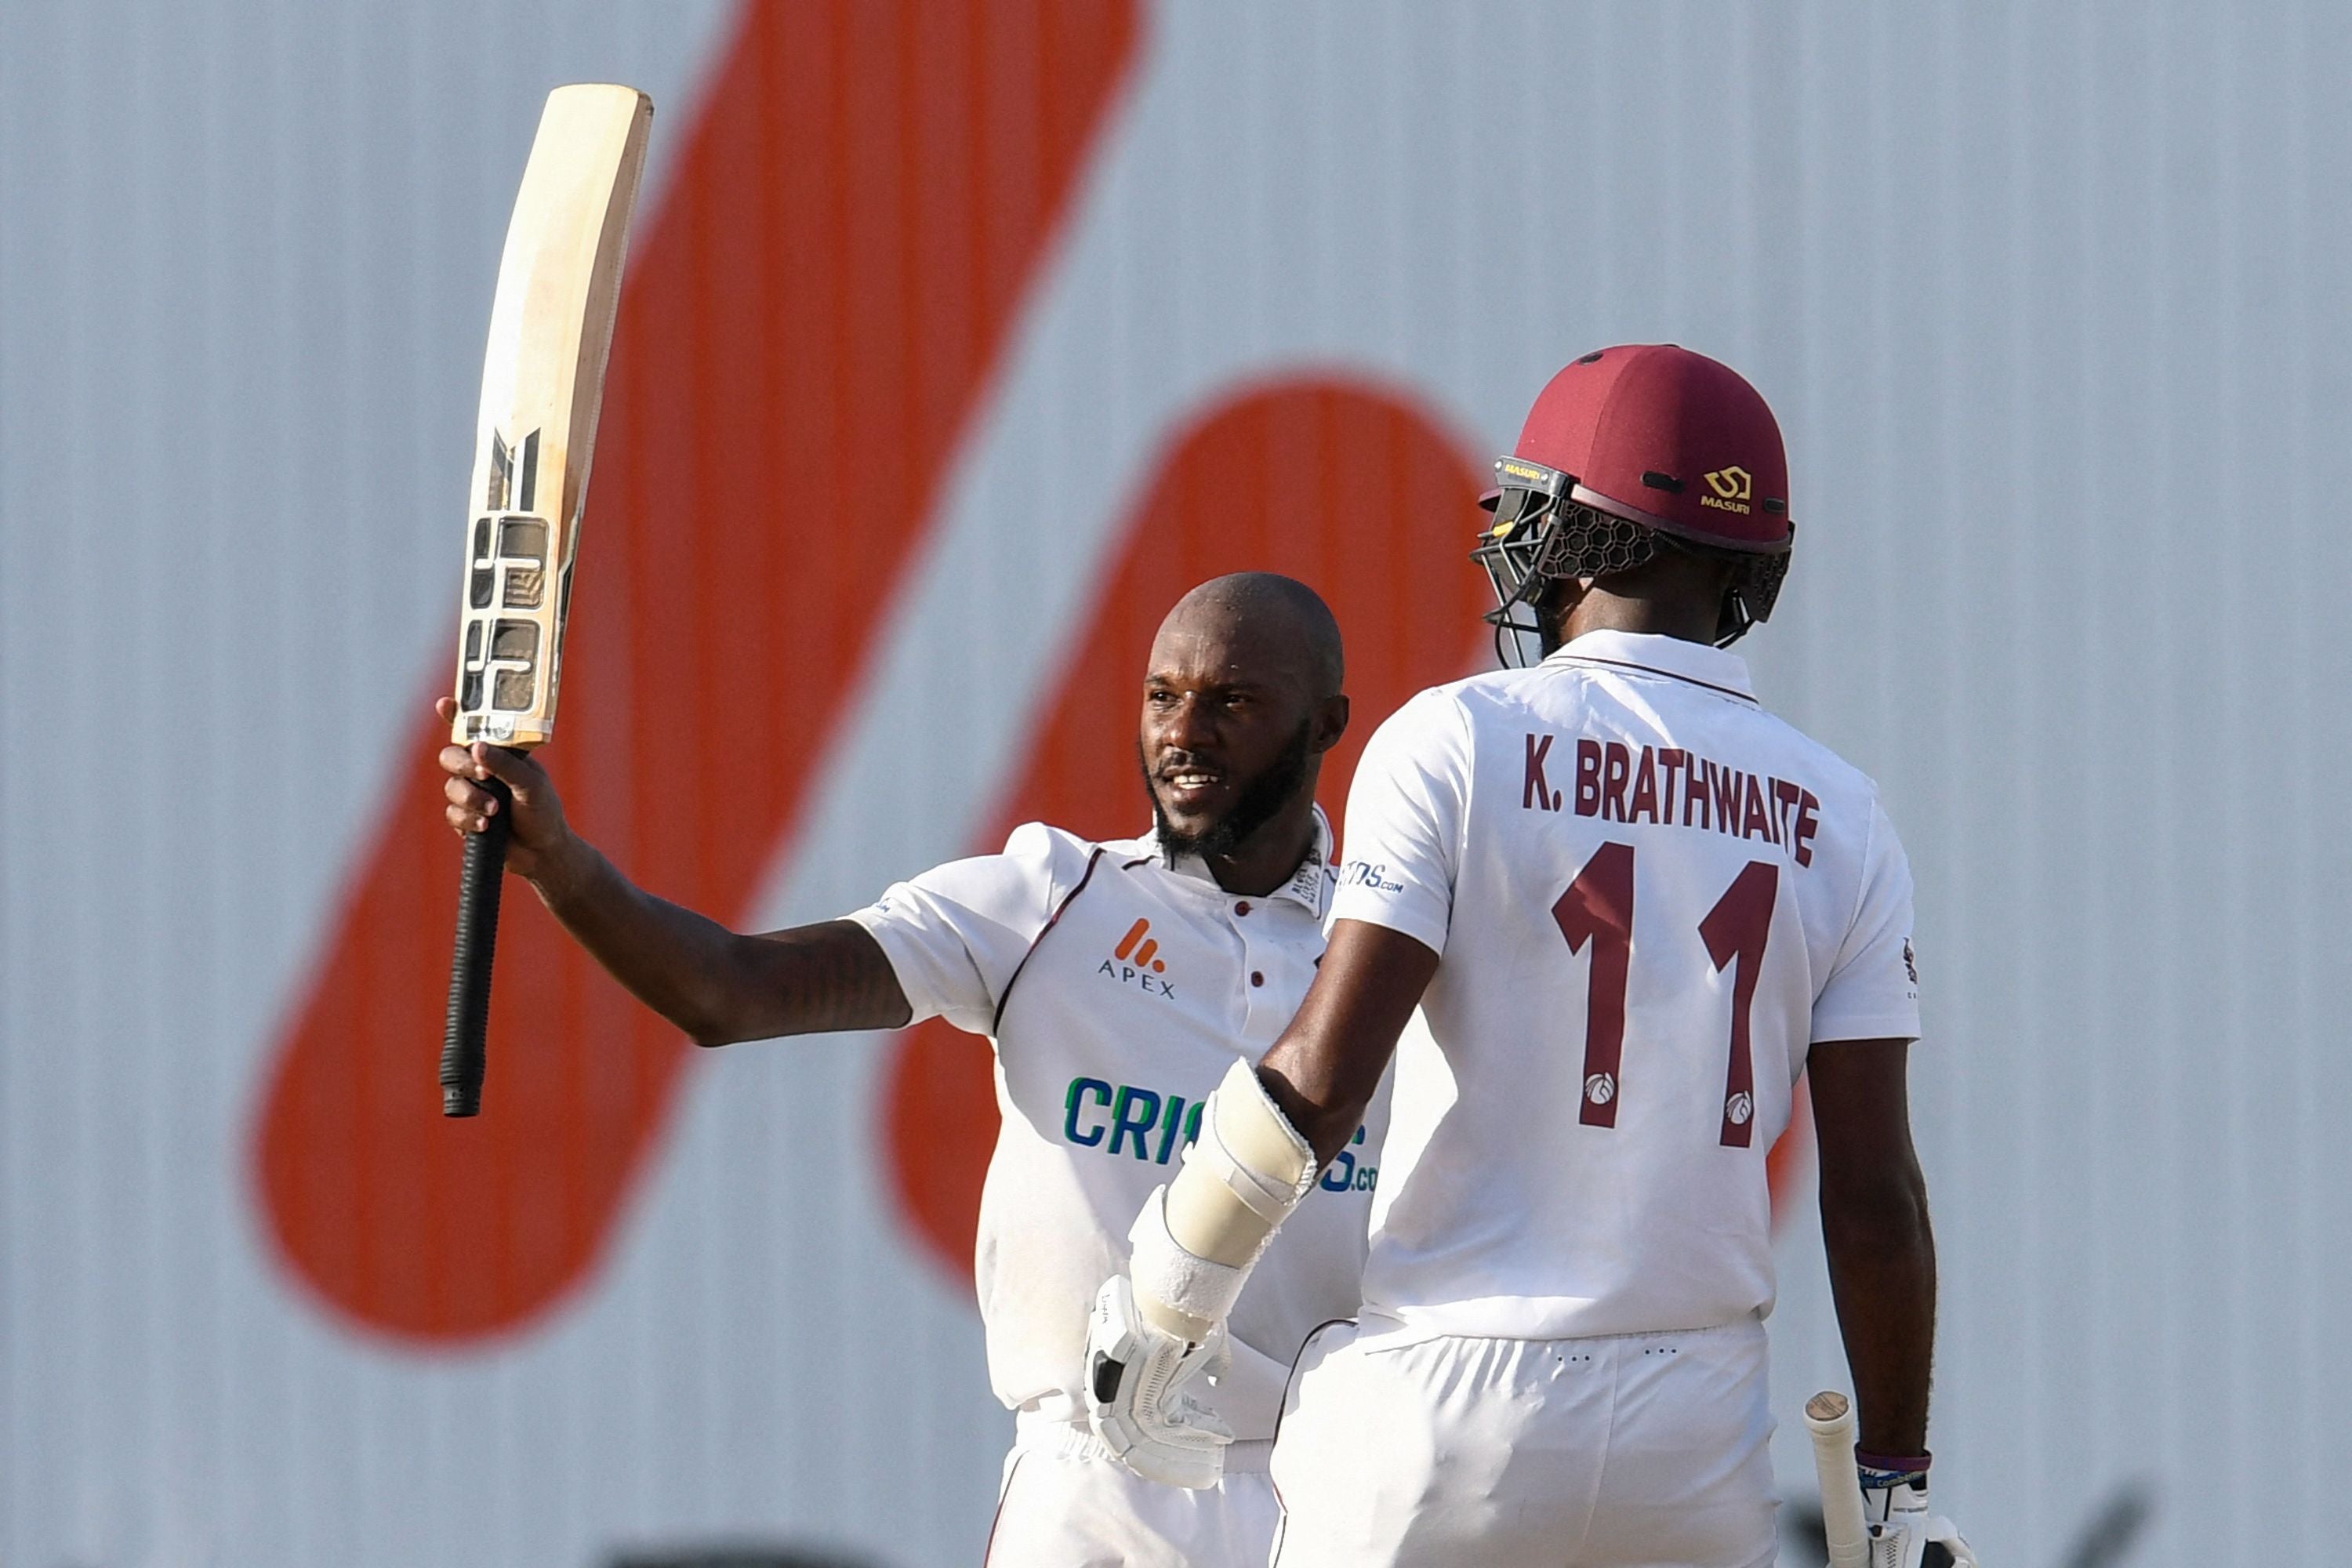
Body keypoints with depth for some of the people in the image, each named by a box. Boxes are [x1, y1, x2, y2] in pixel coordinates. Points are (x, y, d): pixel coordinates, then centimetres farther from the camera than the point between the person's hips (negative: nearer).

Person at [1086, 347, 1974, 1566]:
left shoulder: (1462, 743, -5)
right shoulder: (1833, 820, 6)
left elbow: (1318, 1080, -12)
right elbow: (1874, 1194, 3)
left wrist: (1160, 1305, 1)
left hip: (1454, 1408, -3)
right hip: (1697, 1426, 3)